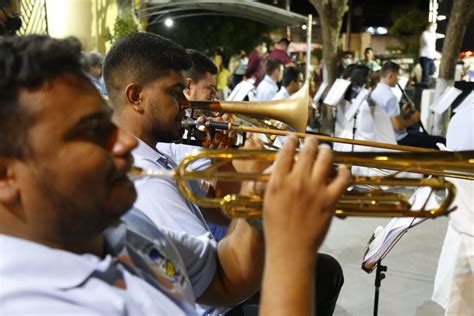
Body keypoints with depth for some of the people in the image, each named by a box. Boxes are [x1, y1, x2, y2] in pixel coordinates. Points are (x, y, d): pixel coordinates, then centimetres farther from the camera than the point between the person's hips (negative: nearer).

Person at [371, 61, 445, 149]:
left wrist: (403, 113, 9)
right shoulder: (390, 96, -23)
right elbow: (397, 125, -27)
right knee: (441, 141, -7)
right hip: (398, 140, -10)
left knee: (421, 134, 31)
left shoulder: (374, 93, 6)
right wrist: (412, 120, -10)